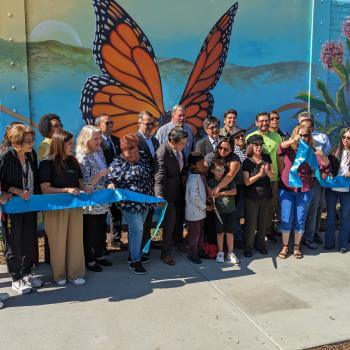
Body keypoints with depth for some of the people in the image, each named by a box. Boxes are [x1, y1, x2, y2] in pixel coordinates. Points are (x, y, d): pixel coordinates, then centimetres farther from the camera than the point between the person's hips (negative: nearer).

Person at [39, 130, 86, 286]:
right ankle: (59, 274, 23)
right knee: (58, 242, 6)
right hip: (56, 208, -4)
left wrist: (85, 189, -8)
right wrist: (66, 190, -22)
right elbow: (45, 189, -12)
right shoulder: (47, 163, -8)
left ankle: (75, 273, 21)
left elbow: (80, 182, 14)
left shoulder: (73, 161, 8)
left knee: (75, 240, 9)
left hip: (75, 206, 5)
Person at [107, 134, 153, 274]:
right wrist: (111, 185, -33)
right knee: (137, 230, -4)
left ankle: (134, 253, 32)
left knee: (136, 229, 17)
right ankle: (134, 261, 9)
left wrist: (152, 195, 15)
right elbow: (111, 179, -10)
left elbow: (149, 175, 15)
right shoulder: (117, 163, -13)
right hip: (130, 203, -6)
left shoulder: (142, 156, 4)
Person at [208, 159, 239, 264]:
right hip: (219, 211, -1)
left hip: (230, 210, 1)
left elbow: (234, 191, -11)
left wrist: (221, 193, -14)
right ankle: (220, 252, 19)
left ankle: (230, 253, 17)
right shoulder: (211, 182, -3)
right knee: (220, 232, 5)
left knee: (230, 232, 5)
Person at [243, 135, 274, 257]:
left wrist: (267, 171, -17)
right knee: (251, 223, 3)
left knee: (263, 222, 13)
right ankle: (248, 246, 18)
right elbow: (247, 182, -12)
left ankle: (260, 244, 30)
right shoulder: (247, 162, -8)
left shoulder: (267, 158, 2)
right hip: (252, 197, -3)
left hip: (266, 196, 4)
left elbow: (273, 176, 4)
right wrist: (260, 174, -20)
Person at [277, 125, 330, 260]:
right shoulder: (289, 149, -1)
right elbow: (279, 148, -23)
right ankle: (284, 246, 17)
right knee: (286, 219, 2)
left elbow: (325, 166, -6)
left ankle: (296, 246, 24)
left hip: (304, 190, 1)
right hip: (287, 189, -1)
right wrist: (293, 140, -39)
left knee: (300, 219, 9)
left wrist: (323, 156, -27)